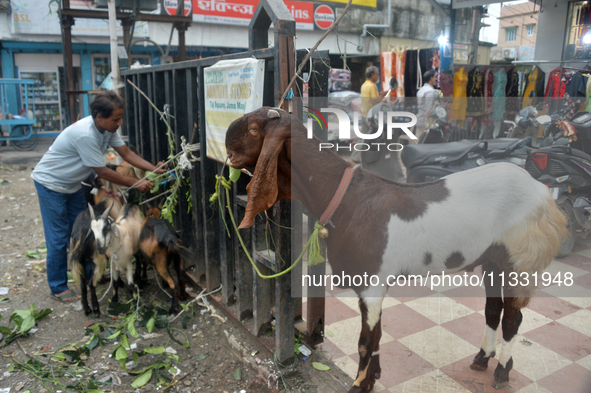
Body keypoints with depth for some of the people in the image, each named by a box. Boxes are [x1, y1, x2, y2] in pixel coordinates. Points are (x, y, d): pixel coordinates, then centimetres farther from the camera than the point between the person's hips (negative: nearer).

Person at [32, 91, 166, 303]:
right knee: (59, 239, -3)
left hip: (72, 185, 9)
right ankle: (58, 288, 11)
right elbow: (103, 172, -28)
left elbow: (126, 153, -5)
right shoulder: (85, 134, -34)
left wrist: (154, 169, -18)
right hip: (51, 184, -8)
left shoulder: (107, 128, -8)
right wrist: (136, 184, -23)